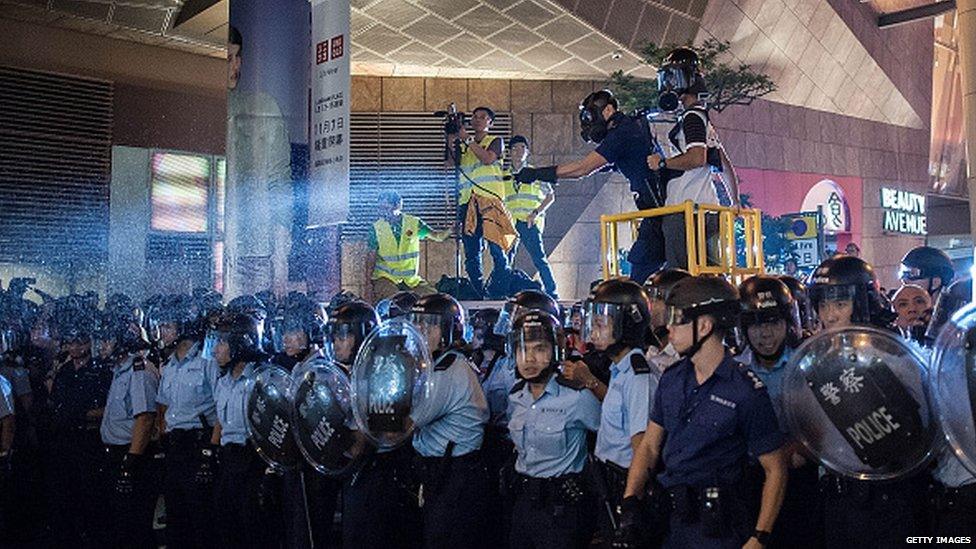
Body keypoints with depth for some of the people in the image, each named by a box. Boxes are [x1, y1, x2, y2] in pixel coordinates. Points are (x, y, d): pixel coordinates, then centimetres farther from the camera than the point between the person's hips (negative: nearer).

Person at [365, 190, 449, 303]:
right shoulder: (377, 228, -1)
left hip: (411, 279, 3)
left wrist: (450, 231, -23)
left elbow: (437, 236, -1)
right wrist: (368, 282, -8)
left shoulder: (414, 223, 1)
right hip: (386, 277, -2)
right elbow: (371, 256, 0)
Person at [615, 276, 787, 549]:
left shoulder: (746, 391, -14)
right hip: (670, 516, 6)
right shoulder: (671, 378, 3)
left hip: (719, 527, -6)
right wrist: (630, 504, -6)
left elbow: (775, 470, -9)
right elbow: (649, 446, 7)